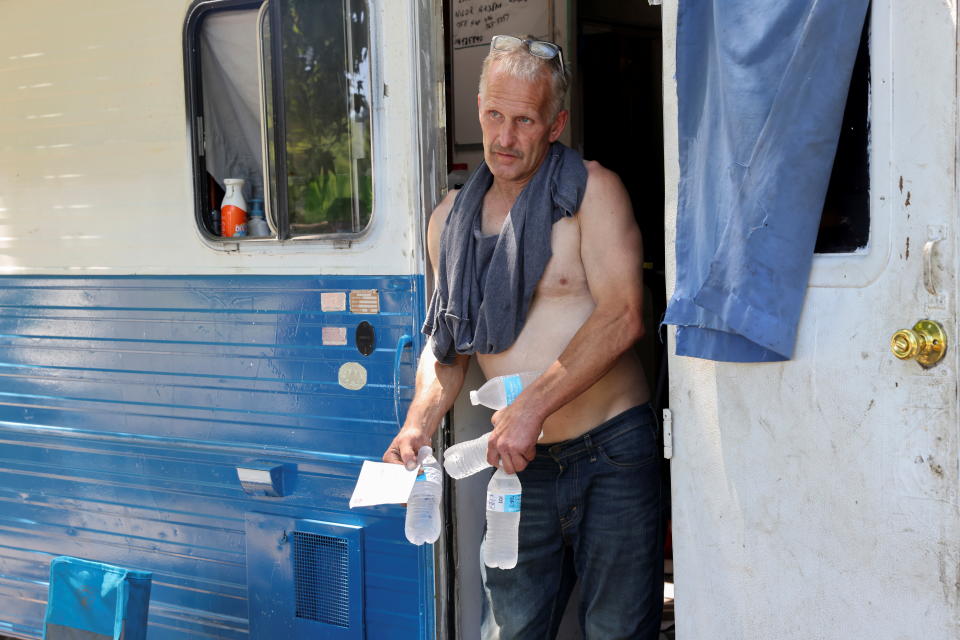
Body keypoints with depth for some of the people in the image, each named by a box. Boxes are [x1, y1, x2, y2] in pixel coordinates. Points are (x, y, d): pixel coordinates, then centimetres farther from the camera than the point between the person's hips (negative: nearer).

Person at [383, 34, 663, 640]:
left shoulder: (591, 190, -5)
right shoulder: (451, 221, 11)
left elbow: (621, 316, -16)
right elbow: (447, 344, 17)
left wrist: (534, 406, -21)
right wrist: (418, 425, 0)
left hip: (612, 454, -4)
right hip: (521, 463, 5)